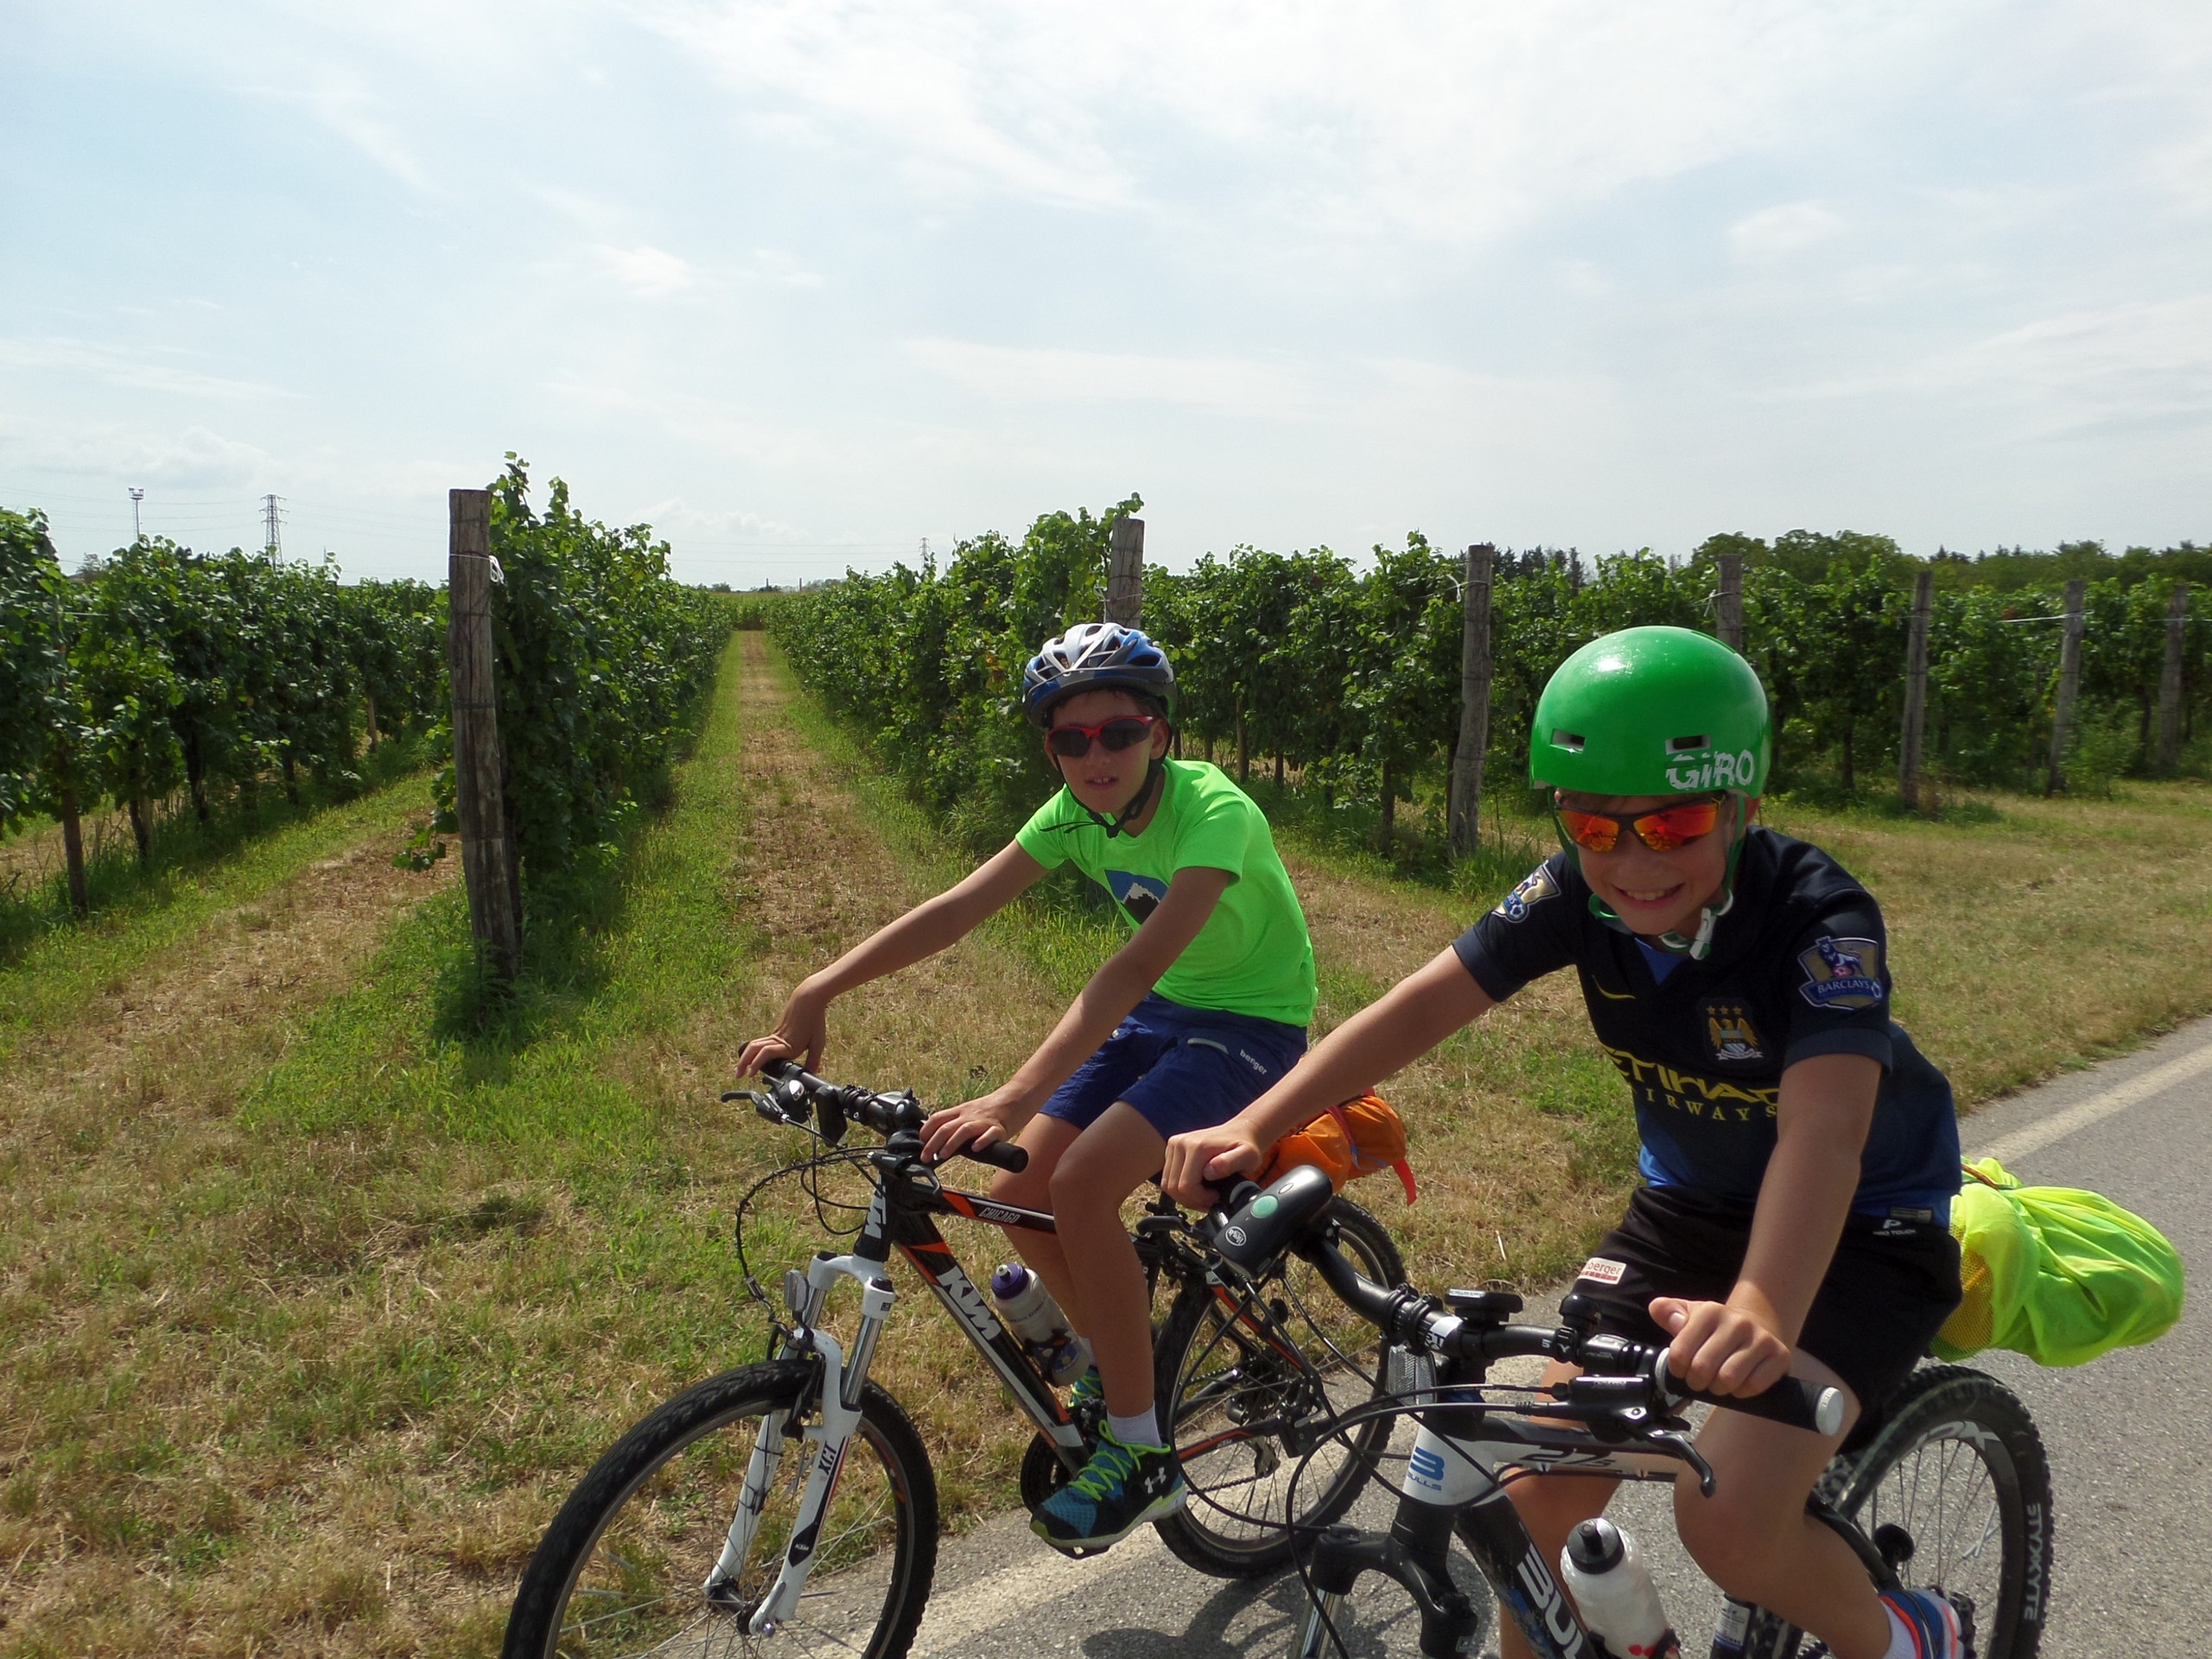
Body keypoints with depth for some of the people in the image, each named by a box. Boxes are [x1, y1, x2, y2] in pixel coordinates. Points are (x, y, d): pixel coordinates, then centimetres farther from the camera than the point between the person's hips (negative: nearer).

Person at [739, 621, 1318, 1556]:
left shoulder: (1215, 812, -28)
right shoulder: (1077, 814, -8)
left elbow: (1137, 964, -40)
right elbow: (959, 908, -13)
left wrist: (1017, 1097, -49)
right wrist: (817, 991, -21)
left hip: (1251, 1027, -7)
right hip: (1160, 1014, 7)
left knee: (1082, 1187, -25)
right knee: (1020, 1192, -8)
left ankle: (1141, 1454, -8)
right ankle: (1118, 1363, 20)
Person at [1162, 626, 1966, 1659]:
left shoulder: (1821, 921, -30)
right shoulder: (1576, 893, -18)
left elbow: (1823, 1126, -45)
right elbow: (1426, 1002, -24)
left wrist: (1762, 1309, -64)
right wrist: (1252, 1128, -35)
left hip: (1861, 1224, -4)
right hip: (1691, 1202, 4)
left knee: (1730, 1519, -21)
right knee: (1541, 1492, -5)